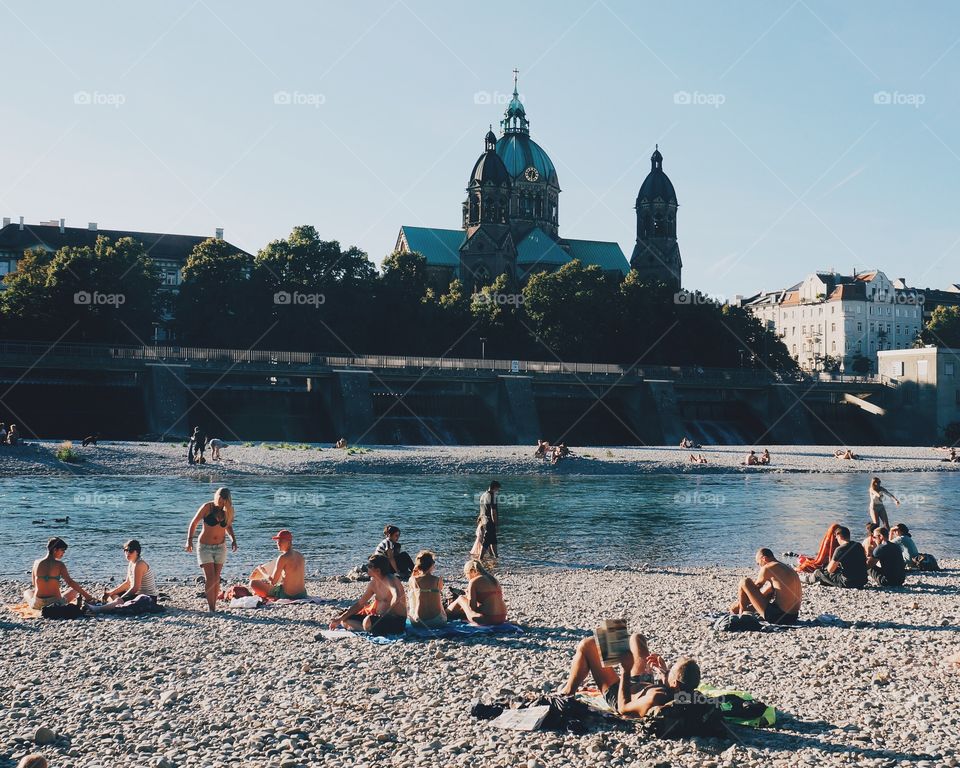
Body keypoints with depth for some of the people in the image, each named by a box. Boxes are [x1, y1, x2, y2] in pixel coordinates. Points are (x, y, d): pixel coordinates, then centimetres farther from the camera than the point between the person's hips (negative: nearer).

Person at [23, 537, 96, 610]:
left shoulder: (37, 563, 0)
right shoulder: (59, 565, -11)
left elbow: (33, 583, 11)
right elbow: (70, 582, -18)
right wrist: (86, 595, -18)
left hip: (38, 605, 3)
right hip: (57, 603, -3)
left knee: (27, 592, 36)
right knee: (75, 590, 23)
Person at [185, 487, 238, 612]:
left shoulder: (228, 511, -1)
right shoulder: (207, 507, -13)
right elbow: (193, 523, -6)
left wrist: (233, 540, 1)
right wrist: (189, 540, -16)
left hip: (220, 547, 4)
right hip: (205, 547, -3)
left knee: (216, 579, 3)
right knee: (210, 578, -11)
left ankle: (213, 606, 11)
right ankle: (210, 608, -1)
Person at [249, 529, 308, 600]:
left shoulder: (283, 557, -16)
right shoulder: (300, 556, 6)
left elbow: (273, 581, -15)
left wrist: (262, 571, 2)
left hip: (287, 595, -7)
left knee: (253, 583, 0)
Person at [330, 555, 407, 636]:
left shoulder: (389, 580, -18)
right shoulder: (374, 582, 8)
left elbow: (397, 597, -39)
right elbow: (360, 604, 14)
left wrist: (385, 616, -30)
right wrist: (341, 618, 10)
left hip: (397, 621, -9)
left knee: (367, 622, -38)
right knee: (345, 621, 6)